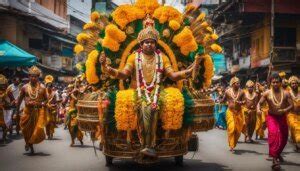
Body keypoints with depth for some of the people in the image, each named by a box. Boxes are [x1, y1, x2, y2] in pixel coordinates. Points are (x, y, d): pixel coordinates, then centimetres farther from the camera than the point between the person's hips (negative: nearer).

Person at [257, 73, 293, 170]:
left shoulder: (285, 93, -6)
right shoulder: (267, 93, -8)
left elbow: (291, 105, -5)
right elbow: (259, 103, -3)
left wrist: (285, 110, -25)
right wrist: (258, 109, -25)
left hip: (282, 118, 3)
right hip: (271, 117, -3)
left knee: (284, 137, 15)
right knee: (273, 134, -26)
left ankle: (278, 153, 46)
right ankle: (274, 159, -28)